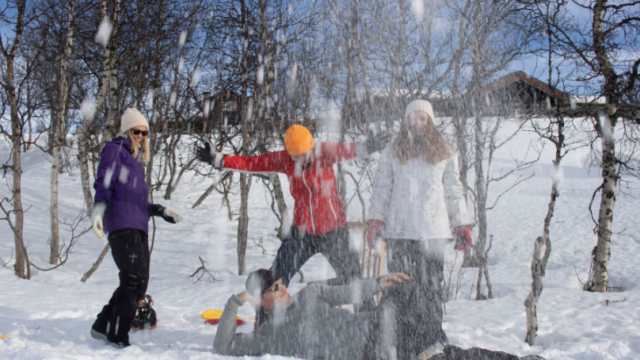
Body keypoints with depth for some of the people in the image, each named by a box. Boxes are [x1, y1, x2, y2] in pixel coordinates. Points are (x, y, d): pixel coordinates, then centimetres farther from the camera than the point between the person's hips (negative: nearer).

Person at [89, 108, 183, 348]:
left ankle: (103, 326, 18)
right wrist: (99, 207, -24)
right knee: (134, 279, -16)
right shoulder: (115, 149, 6)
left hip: (138, 226, 8)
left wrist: (158, 211, 28)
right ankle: (117, 337, -11)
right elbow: (104, 182, -10)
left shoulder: (137, 159, 28)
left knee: (139, 284, 6)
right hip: (121, 225, -8)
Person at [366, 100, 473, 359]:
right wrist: (375, 220, 1)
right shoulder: (392, 153, 12)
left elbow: (453, 192, 15)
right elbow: (381, 189, 11)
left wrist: (462, 225, 10)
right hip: (398, 230, 0)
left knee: (431, 288, -1)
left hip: (433, 230, 0)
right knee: (399, 289, -1)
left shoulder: (445, 153, 12)